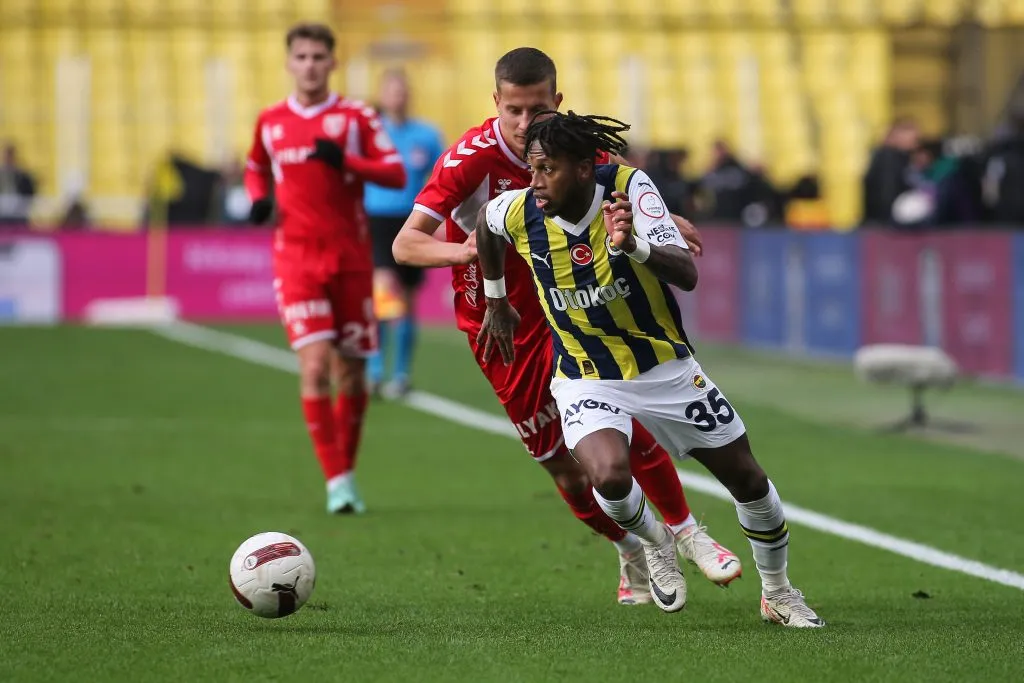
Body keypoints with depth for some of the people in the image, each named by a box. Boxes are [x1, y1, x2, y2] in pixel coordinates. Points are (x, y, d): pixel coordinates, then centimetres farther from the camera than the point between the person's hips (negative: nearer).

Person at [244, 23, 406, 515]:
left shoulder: (356, 118, 1)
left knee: (351, 375, 6)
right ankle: (336, 481, -12)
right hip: (296, 257, 0)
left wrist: (346, 162, -21)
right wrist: (259, 198, 3)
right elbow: (256, 168, 25)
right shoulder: (270, 122, 7)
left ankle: (347, 469, 26)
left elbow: (396, 175, -6)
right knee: (315, 367, -15)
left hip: (350, 258, 0)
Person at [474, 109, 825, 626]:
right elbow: (484, 224, 11)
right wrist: (496, 301, 21)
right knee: (610, 476, -30)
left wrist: (634, 247, -50)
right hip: (586, 378, -1)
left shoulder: (629, 187, -22)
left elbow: (688, 275, -31)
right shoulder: (519, 212, -16)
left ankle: (777, 593, 35)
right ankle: (653, 541, 6)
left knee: (748, 480, 9)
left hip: (666, 365, 1)